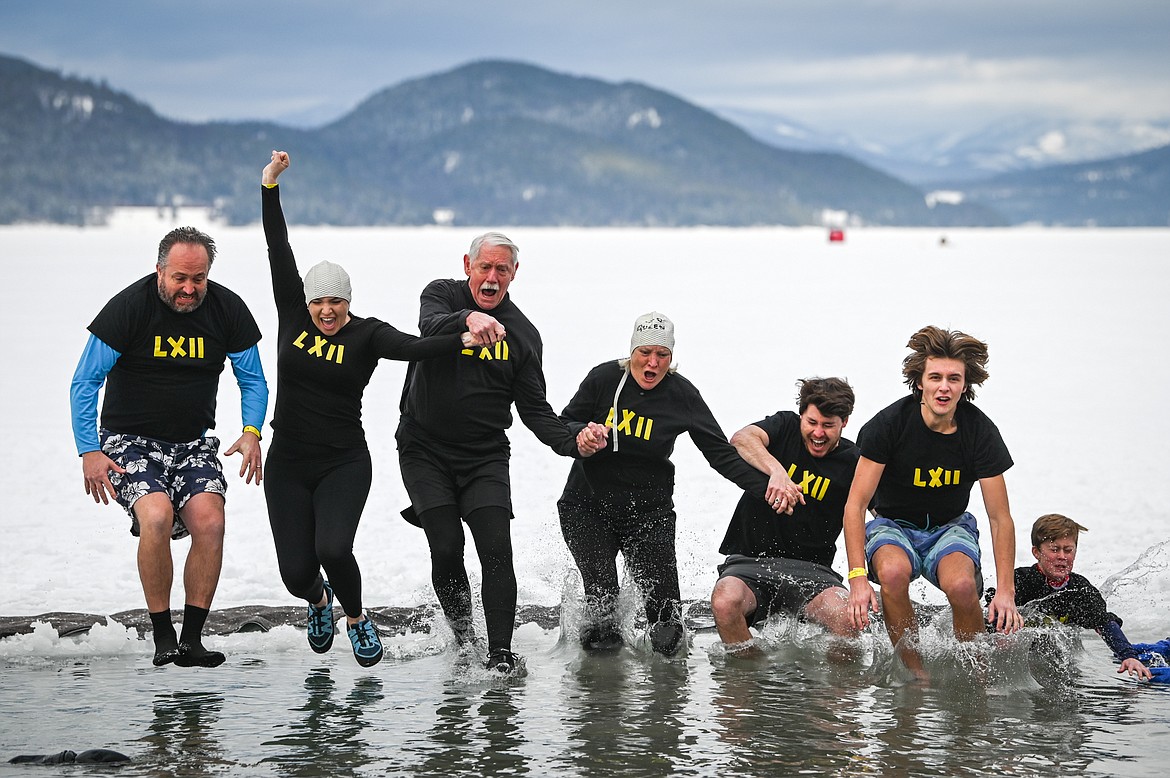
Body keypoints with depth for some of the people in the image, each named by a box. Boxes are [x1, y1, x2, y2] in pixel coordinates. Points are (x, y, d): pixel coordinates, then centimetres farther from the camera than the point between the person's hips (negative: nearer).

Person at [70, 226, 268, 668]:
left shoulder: (227, 309, -4)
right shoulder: (130, 307, -13)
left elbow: (253, 379, 9)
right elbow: (84, 382, -8)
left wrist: (251, 433, -9)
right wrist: (89, 451, -17)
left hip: (193, 444, 3)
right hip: (131, 443, -3)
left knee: (209, 521, -22)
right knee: (157, 515, -29)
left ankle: (192, 639, -12)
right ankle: (162, 638, -16)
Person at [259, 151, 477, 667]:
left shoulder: (367, 334, -6)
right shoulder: (294, 315, 1)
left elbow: (413, 348, -24)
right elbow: (278, 251, -3)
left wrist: (464, 340, -41)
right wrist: (269, 186, -9)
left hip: (344, 464, -2)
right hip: (288, 464, 2)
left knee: (333, 550, -25)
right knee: (296, 574, -3)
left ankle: (356, 617, 9)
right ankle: (318, 601, 38)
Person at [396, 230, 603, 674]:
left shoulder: (522, 334, 2)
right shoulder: (442, 295, -2)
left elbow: (534, 409, 3)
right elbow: (431, 328, -26)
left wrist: (573, 444, -15)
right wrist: (468, 318, -48)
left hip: (485, 458, 1)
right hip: (424, 450, -1)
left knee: (496, 549, -12)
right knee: (446, 547, -11)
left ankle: (501, 654, -11)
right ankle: (460, 627, 15)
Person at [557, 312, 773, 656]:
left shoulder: (682, 395, -6)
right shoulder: (604, 378, -8)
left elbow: (722, 454, -6)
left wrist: (767, 488, -18)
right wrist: (582, 433, -23)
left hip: (648, 510, 1)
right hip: (587, 506, -1)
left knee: (664, 610, -6)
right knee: (602, 594, -15)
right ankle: (598, 635, 18)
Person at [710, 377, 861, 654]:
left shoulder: (852, 463, 4)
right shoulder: (785, 426, 4)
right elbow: (741, 439, -17)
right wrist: (777, 471, -37)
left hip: (809, 568, 0)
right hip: (750, 560, 0)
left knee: (846, 618, -31)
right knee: (725, 603, -33)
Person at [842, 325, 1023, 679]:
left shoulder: (980, 431, -15)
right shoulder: (888, 423, -20)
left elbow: (1000, 517, -11)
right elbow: (855, 505, -20)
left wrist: (1006, 591, -21)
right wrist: (858, 578, -32)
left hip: (950, 527, 1)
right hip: (893, 524, -1)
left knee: (962, 585, -33)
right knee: (894, 572, -37)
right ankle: (914, 673, -17)